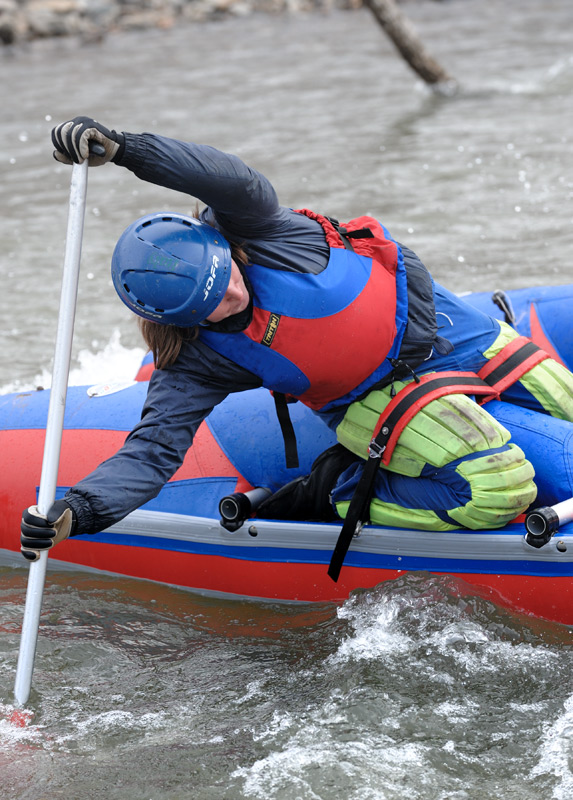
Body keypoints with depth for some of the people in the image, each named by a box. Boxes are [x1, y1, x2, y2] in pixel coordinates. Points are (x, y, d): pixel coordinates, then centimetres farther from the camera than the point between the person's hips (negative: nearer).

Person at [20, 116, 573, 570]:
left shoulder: (248, 229, -29)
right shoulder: (194, 364, -26)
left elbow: (233, 179, -51)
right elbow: (151, 452, -33)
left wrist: (123, 148, -58)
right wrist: (74, 511, -49)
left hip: (418, 308, 2)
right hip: (374, 396, -2)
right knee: (501, 490, -22)